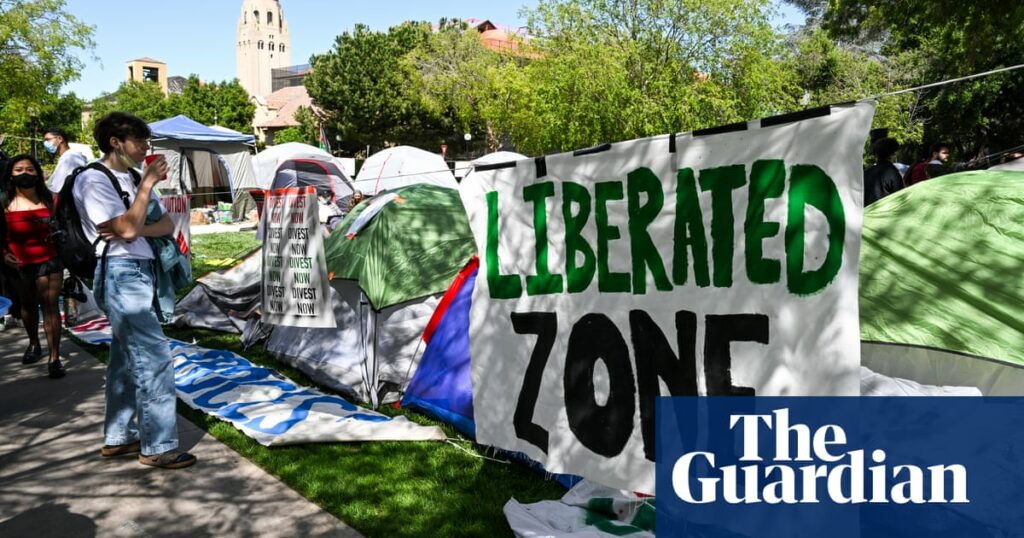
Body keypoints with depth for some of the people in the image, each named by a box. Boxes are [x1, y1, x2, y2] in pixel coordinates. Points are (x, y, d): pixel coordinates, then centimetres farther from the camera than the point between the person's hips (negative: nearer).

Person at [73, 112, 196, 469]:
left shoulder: (132, 179, 16)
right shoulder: (93, 180, -9)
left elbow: (167, 225, 10)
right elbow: (127, 229, -19)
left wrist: (136, 230, -10)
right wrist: (148, 183, -15)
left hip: (140, 272, 9)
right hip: (120, 274, -9)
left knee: (126, 358, 14)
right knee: (155, 358, -11)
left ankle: (117, 438, 25)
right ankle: (158, 447, -4)